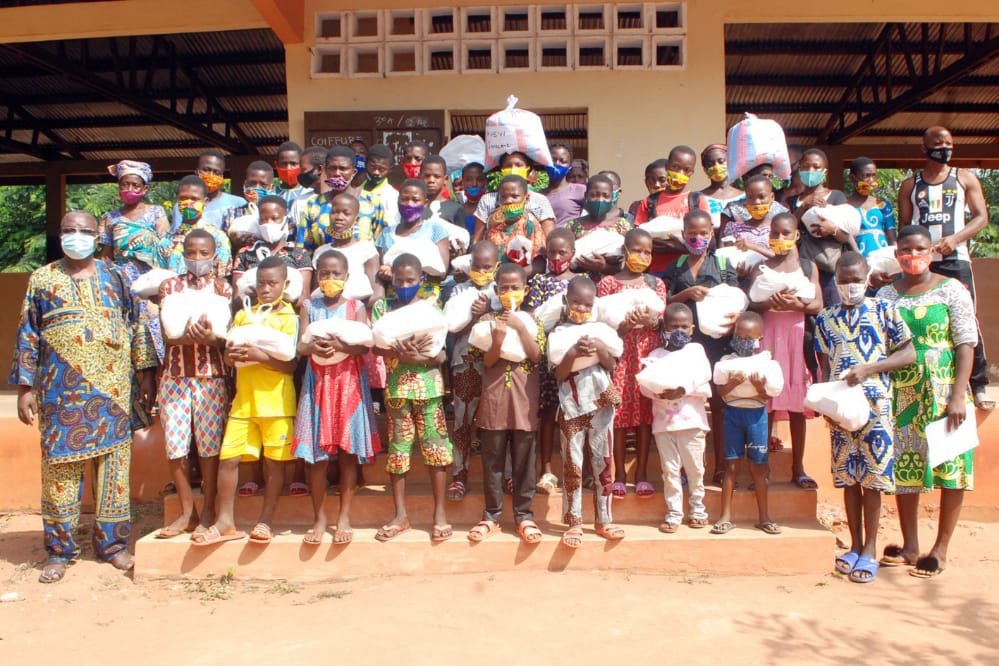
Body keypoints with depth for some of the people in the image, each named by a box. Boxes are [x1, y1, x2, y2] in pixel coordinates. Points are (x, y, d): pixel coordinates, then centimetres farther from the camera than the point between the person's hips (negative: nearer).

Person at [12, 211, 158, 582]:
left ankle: (112, 542, 16)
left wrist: (146, 373, 4)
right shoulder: (42, 280, 6)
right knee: (60, 465, 2)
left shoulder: (115, 277, 8)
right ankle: (59, 550, 15)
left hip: (114, 389, 1)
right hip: (62, 391, -1)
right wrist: (25, 387, 1)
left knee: (114, 462, 4)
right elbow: (27, 336, 6)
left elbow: (137, 326, 9)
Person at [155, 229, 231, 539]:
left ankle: (208, 511, 13)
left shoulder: (223, 288, 5)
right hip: (175, 375, 2)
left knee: (209, 445, 0)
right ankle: (187, 512, 15)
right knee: (175, 446, 2)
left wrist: (211, 338, -23)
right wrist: (188, 337, -21)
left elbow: (228, 336, -1)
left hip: (211, 376, -2)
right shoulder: (169, 286, 9)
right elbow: (166, 336, 0)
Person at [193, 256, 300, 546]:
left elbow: (290, 365, -10)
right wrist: (231, 354, -10)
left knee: (274, 461, 3)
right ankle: (226, 522, 11)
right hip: (244, 399, 4)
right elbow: (228, 358, 13)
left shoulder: (291, 318, -1)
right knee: (228, 458, 1)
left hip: (276, 401, -4)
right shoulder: (243, 315, 14)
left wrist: (259, 355, -22)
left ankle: (266, 520, 15)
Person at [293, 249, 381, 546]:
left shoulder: (356, 307, 4)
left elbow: (364, 346, -8)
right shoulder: (309, 306, 7)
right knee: (317, 455, 1)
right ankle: (319, 518, 13)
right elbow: (300, 346, -2)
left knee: (348, 452, 2)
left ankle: (344, 517, 12)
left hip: (349, 382, -1)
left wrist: (339, 345, -26)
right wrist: (313, 347, -24)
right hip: (318, 382, 1)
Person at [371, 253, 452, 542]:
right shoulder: (381, 307, 5)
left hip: (429, 386, -1)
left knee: (436, 448, 1)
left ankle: (440, 512, 13)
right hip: (396, 387, 1)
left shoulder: (431, 306, 2)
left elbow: (441, 352, -2)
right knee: (398, 450, 7)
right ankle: (400, 514, 19)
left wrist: (420, 354, -21)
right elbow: (377, 348, -4)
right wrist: (404, 354, -23)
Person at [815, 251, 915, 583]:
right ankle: (855, 546, 21)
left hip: (875, 404, -3)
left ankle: (870, 550, 10)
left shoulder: (883, 310, 1)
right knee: (848, 478, 8)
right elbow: (824, 366, 10)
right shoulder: (825, 317, 9)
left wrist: (867, 369, -15)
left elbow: (909, 354, -2)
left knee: (872, 478, 0)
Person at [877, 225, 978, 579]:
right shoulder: (885, 295, 8)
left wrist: (958, 395, -14)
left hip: (944, 393, -2)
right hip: (901, 395, 3)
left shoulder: (951, 291, -1)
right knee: (904, 469, 6)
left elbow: (966, 344, -6)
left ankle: (941, 549, 13)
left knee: (951, 469, 1)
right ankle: (910, 546, 18)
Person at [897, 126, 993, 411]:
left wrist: (954, 238, -13)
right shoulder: (910, 185, 12)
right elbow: (903, 226, 10)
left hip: (955, 260, -1)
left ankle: (978, 386, -2)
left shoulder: (965, 178, 11)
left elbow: (981, 216, 3)